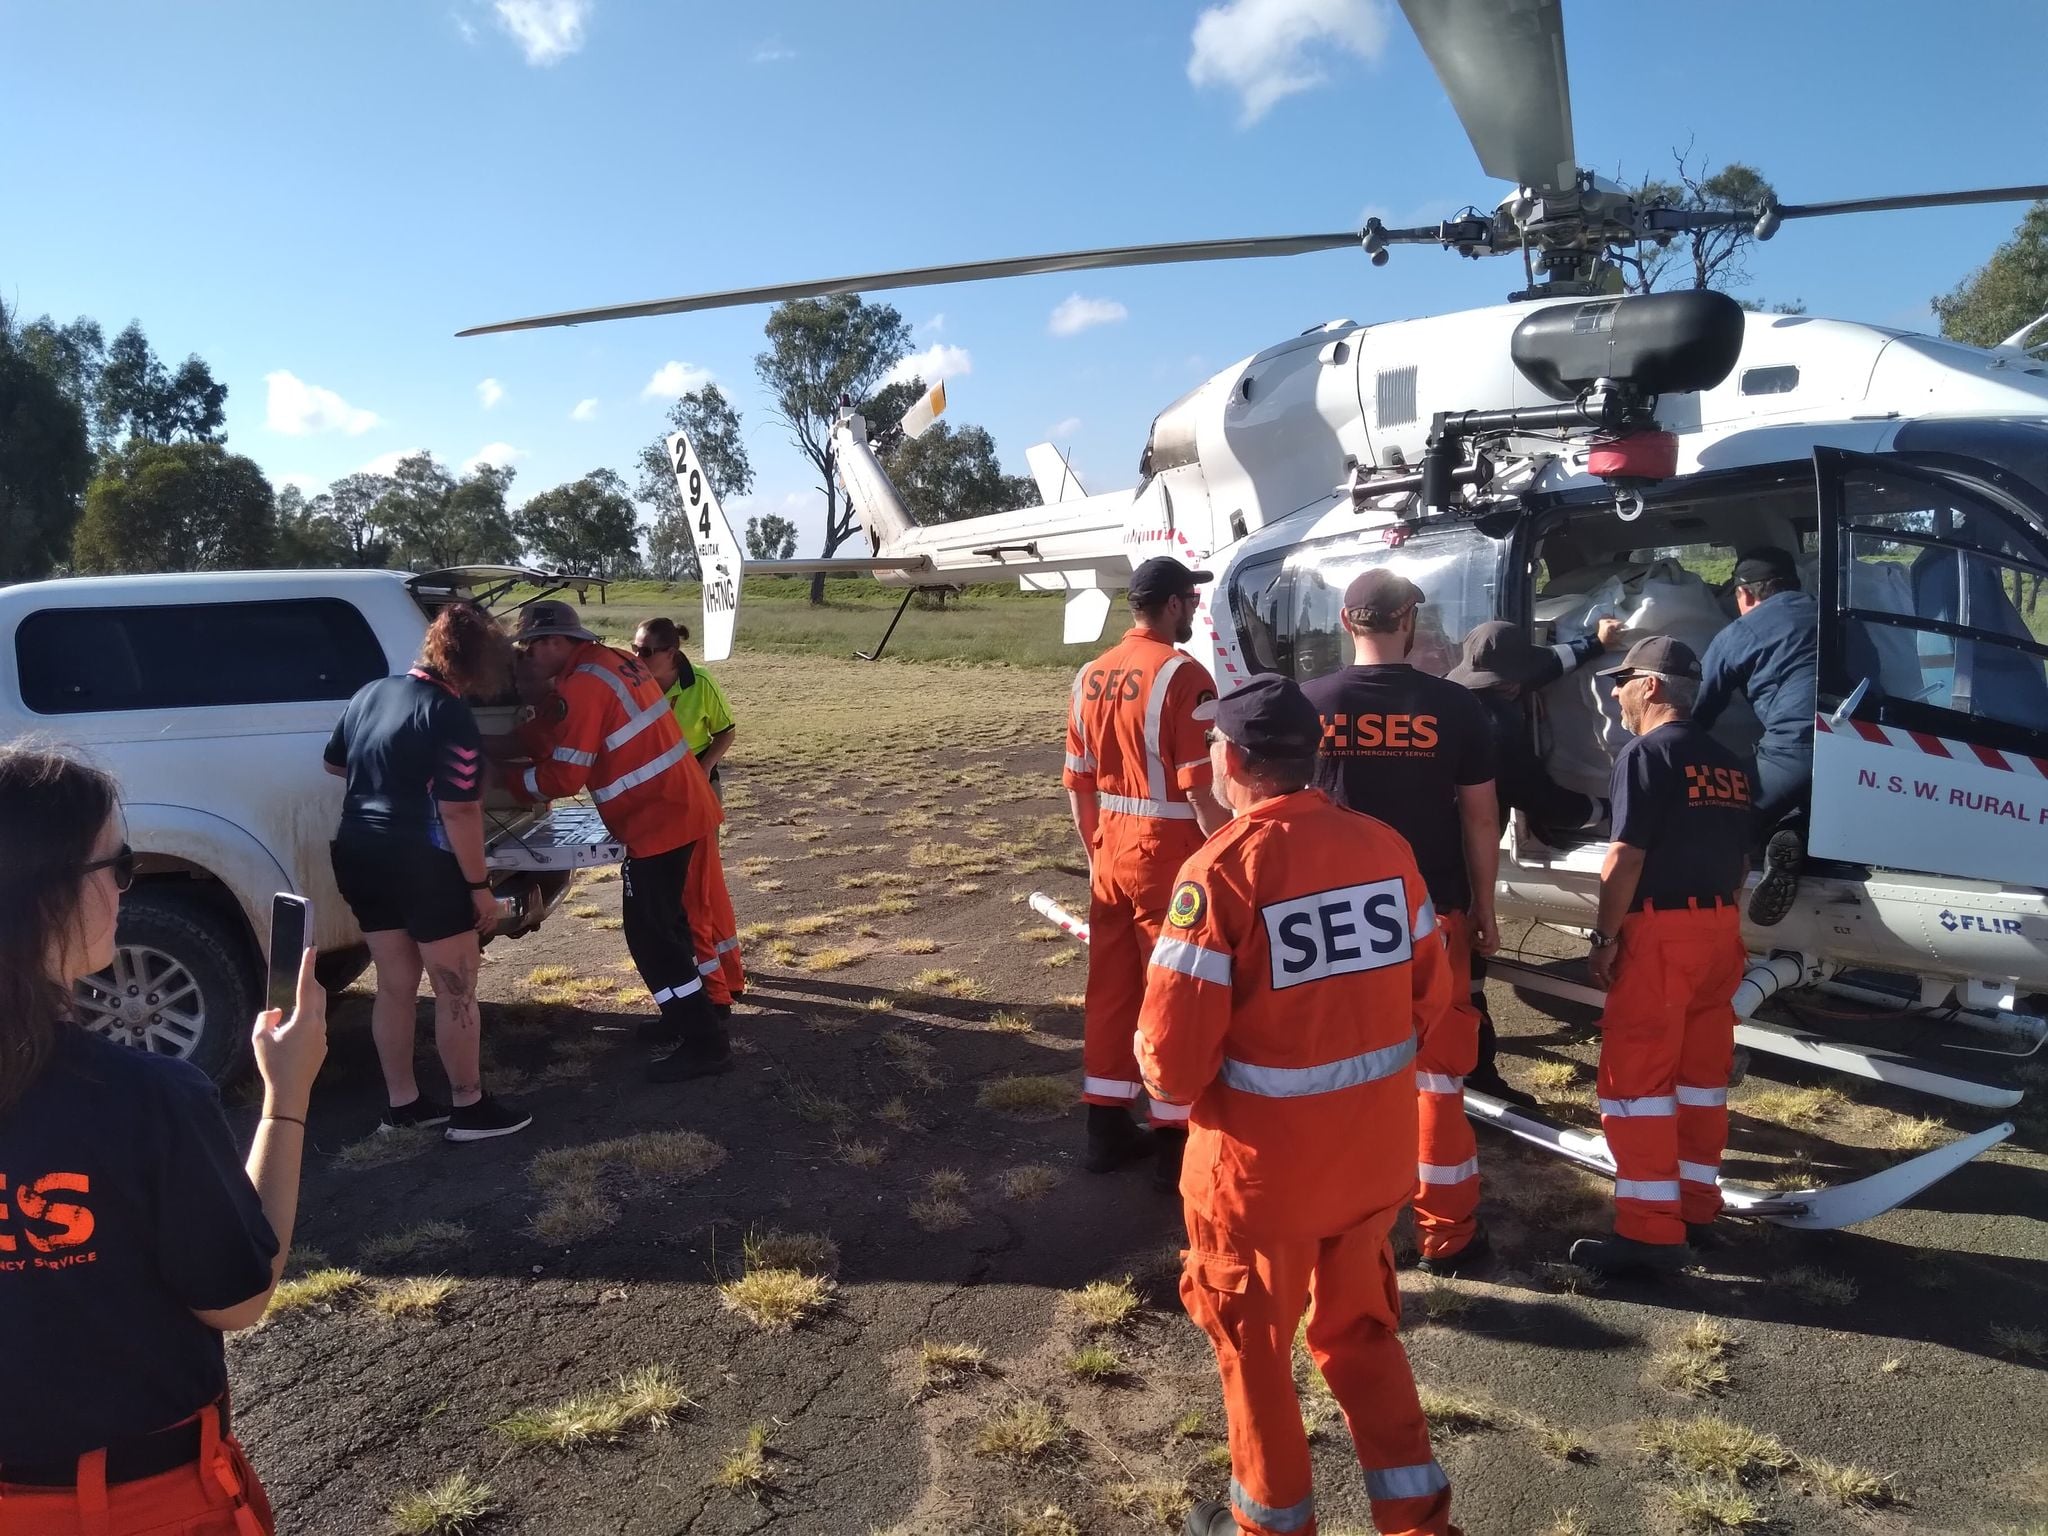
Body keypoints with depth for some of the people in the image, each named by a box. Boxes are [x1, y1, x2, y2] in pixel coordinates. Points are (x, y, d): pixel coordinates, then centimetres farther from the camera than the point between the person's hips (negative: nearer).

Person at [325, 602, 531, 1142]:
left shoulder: (371, 693, 6)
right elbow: (459, 812, -21)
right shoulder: (451, 718, -17)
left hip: (361, 855, 8)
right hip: (422, 864, -8)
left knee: (395, 985, 16)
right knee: (456, 991, 4)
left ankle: (401, 1102, 24)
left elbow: (334, 763, 21)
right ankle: (469, 1109, 12)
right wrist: (480, 886, -15)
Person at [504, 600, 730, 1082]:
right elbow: (556, 734, 18)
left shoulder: (582, 685, -18)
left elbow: (563, 775, -16)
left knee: (650, 936, -4)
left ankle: (704, 1044, -1)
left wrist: (510, 784, 0)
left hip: (658, 820, -10)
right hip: (681, 807, 10)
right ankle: (685, 1018, 34)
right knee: (663, 921, 22)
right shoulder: (609, 661, 12)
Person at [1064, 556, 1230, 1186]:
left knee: (1110, 989, 13)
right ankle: (1175, 1138, 13)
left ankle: (1108, 1128, 24)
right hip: (1168, 854, -7)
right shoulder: (1182, 674, -15)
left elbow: (1078, 782, 10)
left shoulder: (1091, 675, 7)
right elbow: (1201, 788, -19)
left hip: (1111, 852, 7)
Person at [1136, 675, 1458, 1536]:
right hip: (1379, 1147, 5)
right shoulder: (1384, 845, -4)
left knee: (1254, 1343, 19)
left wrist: (1173, 1089, 1)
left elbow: (1173, 1047, -20)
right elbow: (1431, 995, 5)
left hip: (1263, 1161, -5)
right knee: (1362, 1330, 26)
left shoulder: (1224, 866, -21)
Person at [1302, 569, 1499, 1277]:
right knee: (1436, 1073, 9)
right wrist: (1484, 910, 9)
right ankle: (1445, 1234, 18)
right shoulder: (1454, 707, -7)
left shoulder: (1308, 705, -5)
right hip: (1431, 912, -1)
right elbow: (1480, 820, -2)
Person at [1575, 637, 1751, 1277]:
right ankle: (1695, 1205, 24)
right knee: (1701, 1073, 15)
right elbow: (1740, 857, 16)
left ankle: (1649, 1230, -3)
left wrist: (1605, 936, -12)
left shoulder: (1646, 753, -11)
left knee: (1636, 1078, -4)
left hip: (1661, 929, -8)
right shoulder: (1729, 763, 13)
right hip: (1720, 926, 8)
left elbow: (1626, 856, -17)